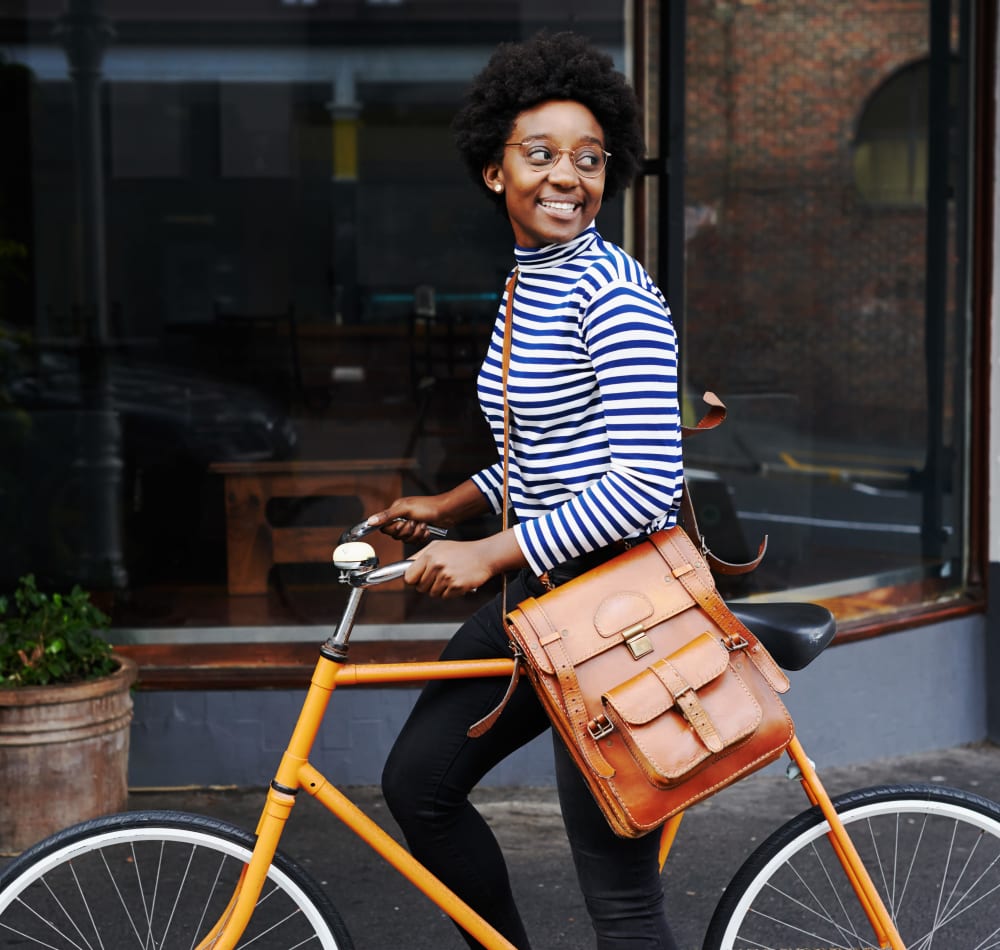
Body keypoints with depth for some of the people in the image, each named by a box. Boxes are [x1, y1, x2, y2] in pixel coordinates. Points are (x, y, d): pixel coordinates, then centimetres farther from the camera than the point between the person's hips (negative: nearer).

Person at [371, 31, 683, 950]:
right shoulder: (525, 283, 12)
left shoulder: (615, 295, -17)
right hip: (538, 586, 9)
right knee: (417, 782, 15)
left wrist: (489, 553, -19)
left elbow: (645, 486, -23)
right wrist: (447, 507, 15)